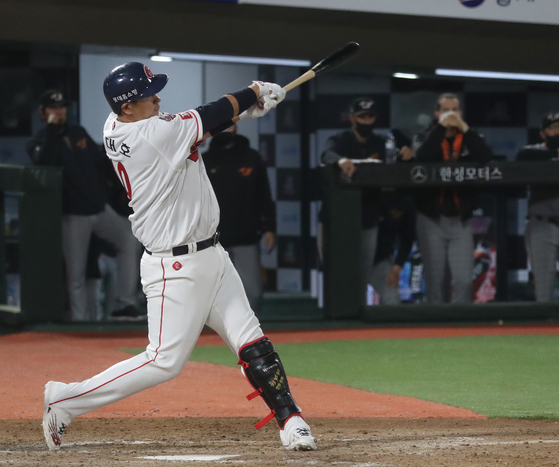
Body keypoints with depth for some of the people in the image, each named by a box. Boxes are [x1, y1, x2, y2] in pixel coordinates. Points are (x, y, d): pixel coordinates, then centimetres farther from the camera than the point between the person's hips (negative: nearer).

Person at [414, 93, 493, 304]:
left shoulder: (468, 139, 9)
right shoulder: (426, 137, 6)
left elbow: (486, 157, -11)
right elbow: (422, 156, -17)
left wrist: (464, 128, -13)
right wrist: (442, 126, -15)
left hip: (460, 220, 1)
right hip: (431, 219, -1)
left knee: (463, 281, -10)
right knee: (435, 280, 1)